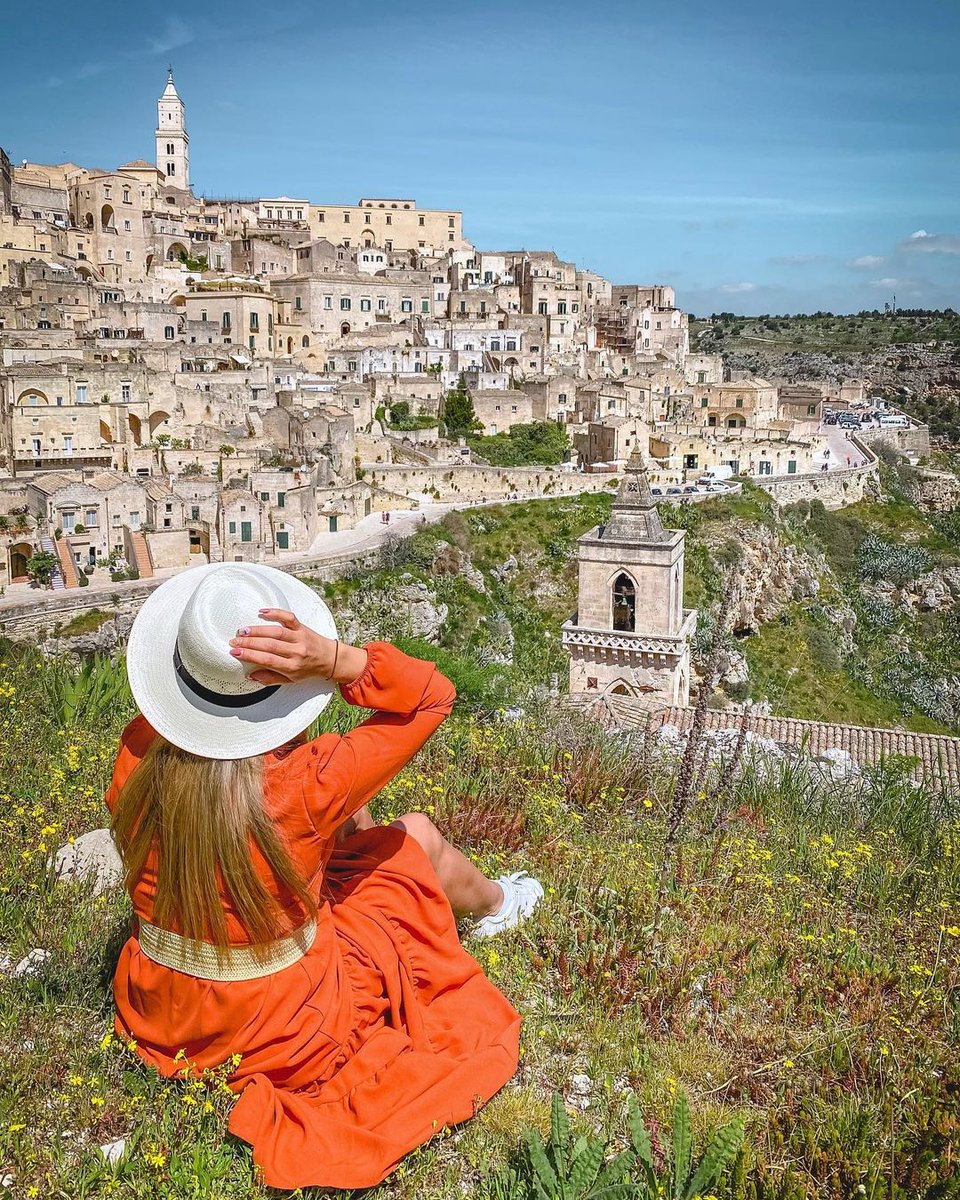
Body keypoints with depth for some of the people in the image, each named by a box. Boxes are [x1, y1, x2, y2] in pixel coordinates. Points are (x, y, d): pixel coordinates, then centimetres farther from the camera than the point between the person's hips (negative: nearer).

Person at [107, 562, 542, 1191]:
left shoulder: (139, 752, -21)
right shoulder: (306, 785, -34)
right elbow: (433, 696, -23)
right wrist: (338, 659, -39)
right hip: (286, 1037, -5)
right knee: (418, 835, 13)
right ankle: (494, 904, 46)